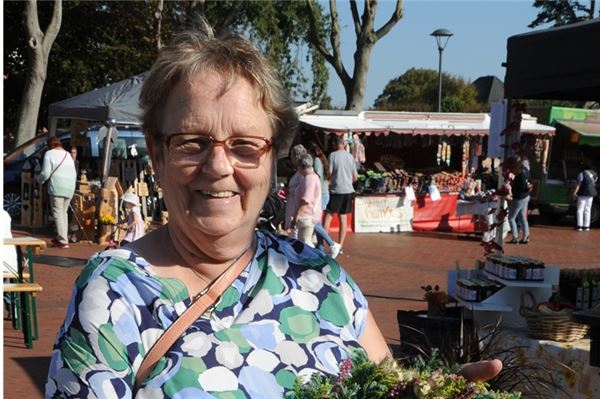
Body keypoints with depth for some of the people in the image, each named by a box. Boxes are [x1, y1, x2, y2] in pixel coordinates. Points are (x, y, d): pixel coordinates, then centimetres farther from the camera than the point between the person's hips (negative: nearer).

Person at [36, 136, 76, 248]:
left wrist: (39, 179, 13)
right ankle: (62, 237, 20)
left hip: (57, 188, -6)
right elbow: (74, 175, 20)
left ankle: (63, 241, -11)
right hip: (70, 188, 6)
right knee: (64, 212, 17)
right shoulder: (68, 155, 20)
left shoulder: (49, 153, 1)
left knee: (58, 213, -5)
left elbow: (45, 173, -6)